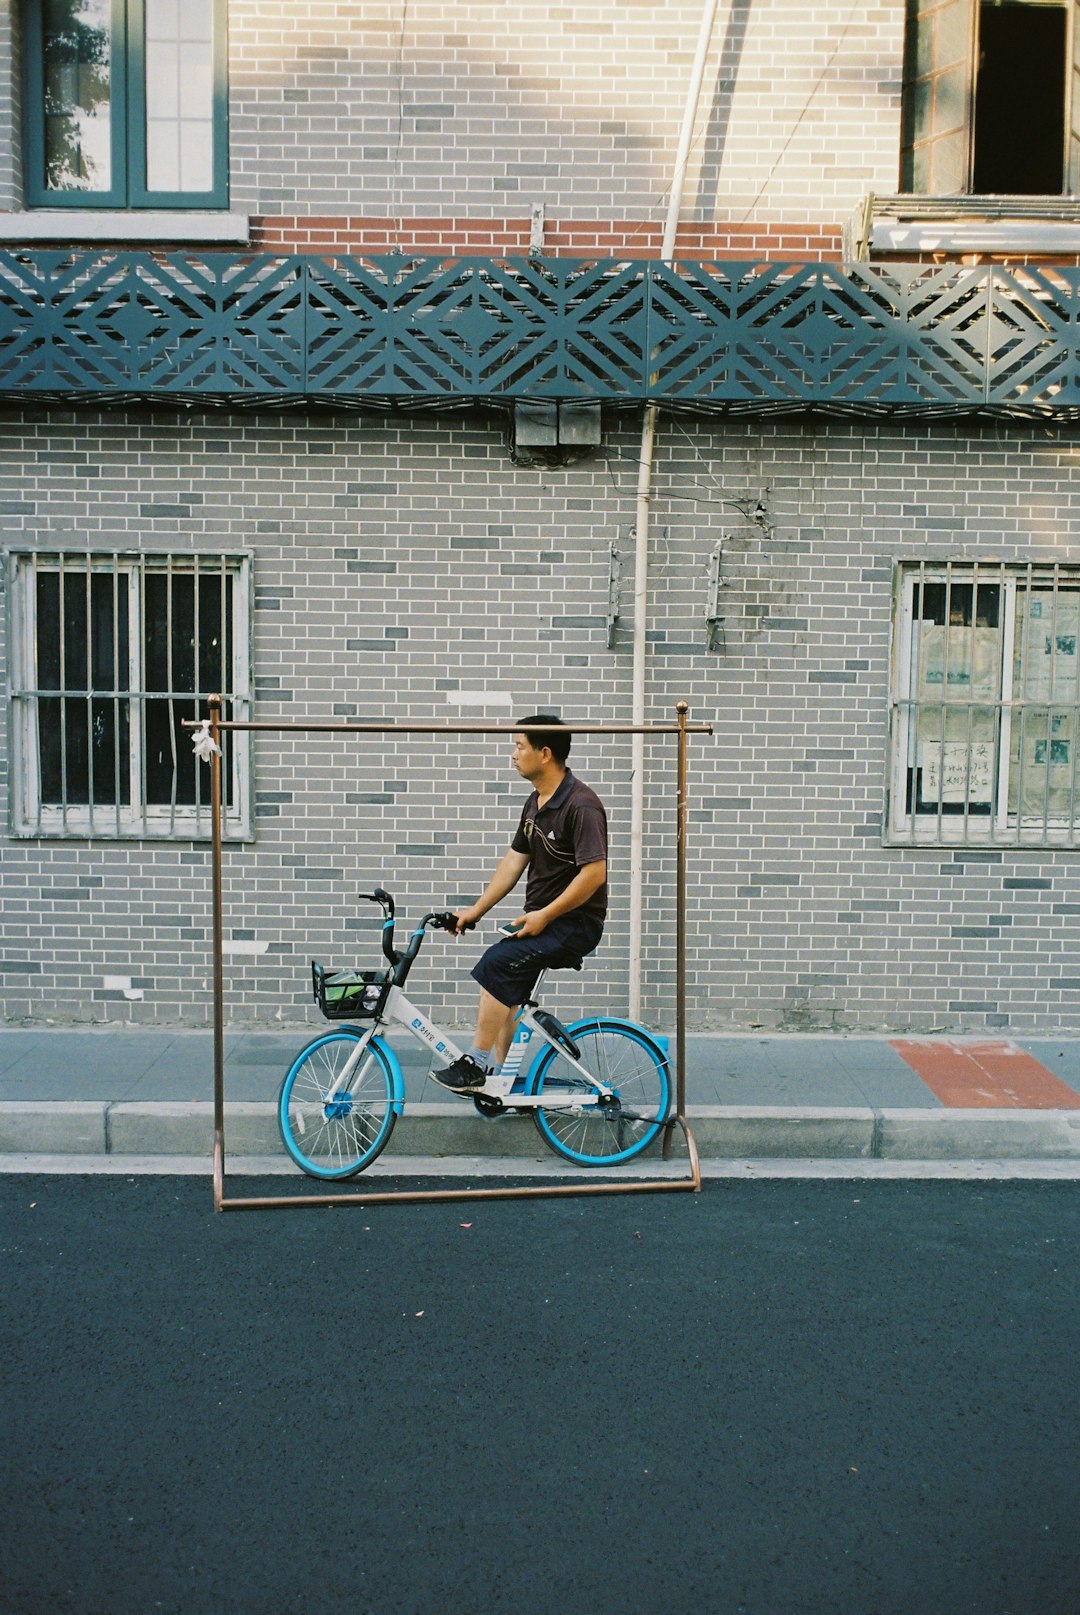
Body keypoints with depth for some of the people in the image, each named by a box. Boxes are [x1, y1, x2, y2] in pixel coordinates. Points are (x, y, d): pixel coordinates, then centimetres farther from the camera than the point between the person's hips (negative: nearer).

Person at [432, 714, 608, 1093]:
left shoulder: (581, 805, -19)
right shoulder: (535, 803, 11)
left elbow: (594, 873, -24)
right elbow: (514, 860, 16)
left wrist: (544, 915, -21)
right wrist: (476, 909, 11)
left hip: (574, 922, -9)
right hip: (540, 918, 9)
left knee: (496, 964, -22)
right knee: (504, 993, 6)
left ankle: (477, 1064, -13)